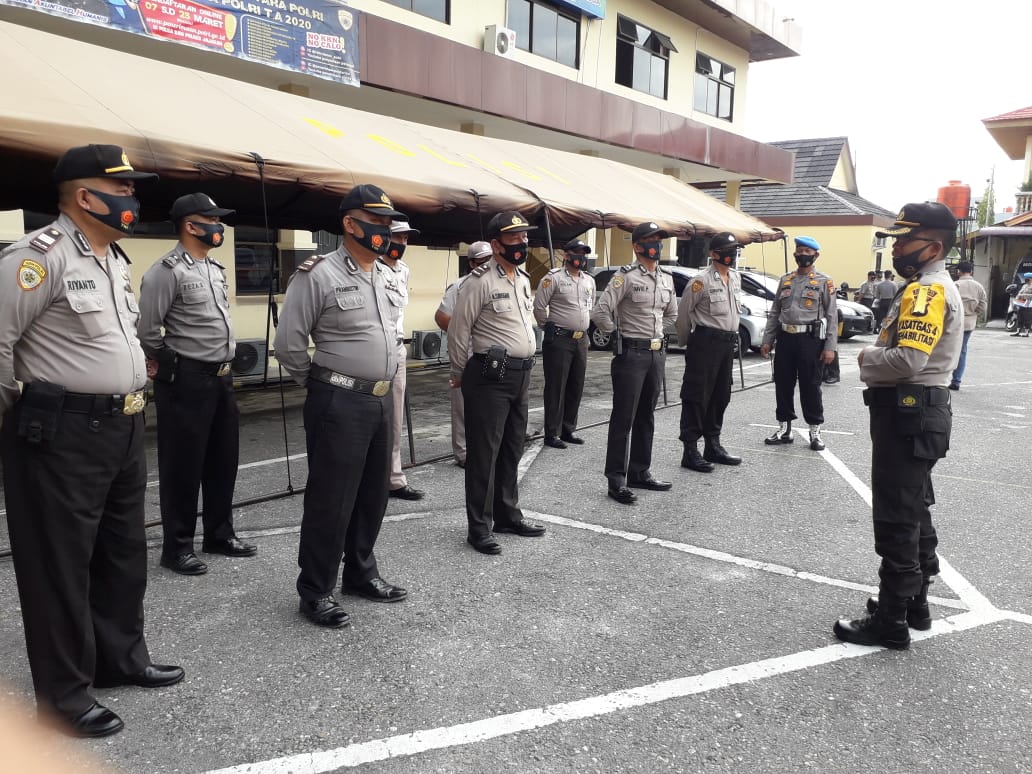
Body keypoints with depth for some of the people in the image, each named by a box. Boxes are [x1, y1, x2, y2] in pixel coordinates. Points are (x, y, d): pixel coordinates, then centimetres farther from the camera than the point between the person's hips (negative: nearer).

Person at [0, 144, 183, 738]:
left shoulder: (117, 259, 13)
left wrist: (128, 401, 17)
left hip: (124, 428, 9)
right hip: (62, 435, -9)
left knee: (124, 552, 18)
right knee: (60, 563, 5)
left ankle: (121, 657, 35)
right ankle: (64, 692, 19)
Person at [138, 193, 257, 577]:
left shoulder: (216, 268, 13)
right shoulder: (167, 271, -14)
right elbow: (146, 329, -16)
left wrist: (224, 364, 16)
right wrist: (166, 362, -1)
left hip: (221, 377, 8)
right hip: (186, 380, -8)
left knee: (223, 459, 15)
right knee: (183, 465, 2)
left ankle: (219, 534, 29)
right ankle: (177, 546, 14)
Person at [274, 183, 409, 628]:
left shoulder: (389, 277, 11)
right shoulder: (320, 274, -12)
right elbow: (288, 343, -10)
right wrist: (322, 386, 0)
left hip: (382, 401, 8)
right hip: (339, 404, -7)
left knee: (373, 494, 16)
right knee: (331, 500, 0)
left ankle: (360, 573, 33)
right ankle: (315, 592, 14)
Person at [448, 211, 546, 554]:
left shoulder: (524, 279, 13)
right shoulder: (480, 281, -13)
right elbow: (458, 330, -10)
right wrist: (460, 374, -1)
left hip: (521, 375, 8)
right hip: (490, 376, -8)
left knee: (512, 450, 16)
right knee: (484, 452, -1)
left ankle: (508, 516, 28)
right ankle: (479, 527, 7)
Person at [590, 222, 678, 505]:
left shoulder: (667, 278, 11)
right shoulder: (625, 277, -11)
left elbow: (671, 313, 27)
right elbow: (600, 313, -17)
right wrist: (617, 335, -5)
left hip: (657, 354, 7)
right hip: (631, 354, -7)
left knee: (646, 418, 14)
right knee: (623, 419, -2)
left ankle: (640, 472, 25)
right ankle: (616, 480, 4)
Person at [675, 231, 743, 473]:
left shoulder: (736, 278, 12)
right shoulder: (702, 281, -11)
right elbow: (684, 311, -6)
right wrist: (685, 342, 3)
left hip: (727, 342, 8)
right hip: (705, 342, -8)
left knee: (721, 396, 14)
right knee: (697, 397, -5)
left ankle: (713, 446, 26)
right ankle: (690, 451, -1)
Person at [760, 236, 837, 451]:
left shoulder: (824, 282, 0)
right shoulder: (785, 280, 13)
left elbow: (832, 316, -4)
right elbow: (774, 313, 14)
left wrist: (830, 347, -12)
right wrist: (767, 340, 7)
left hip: (811, 339, -4)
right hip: (785, 338, 4)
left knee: (810, 386, 1)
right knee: (783, 385, 8)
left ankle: (815, 430, 13)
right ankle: (784, 428, 20)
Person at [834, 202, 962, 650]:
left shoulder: (928, 290, -18)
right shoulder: (927, 288, 16)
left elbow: (908, 359, -29)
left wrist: (867, 358, -11)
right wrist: (876, 361, 1)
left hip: (908, 416, -11)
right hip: (916, 413, 11)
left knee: (897, 520, -4)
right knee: (914, 512, 18)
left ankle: (891, 622, 5)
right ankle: (914, 603, 31)